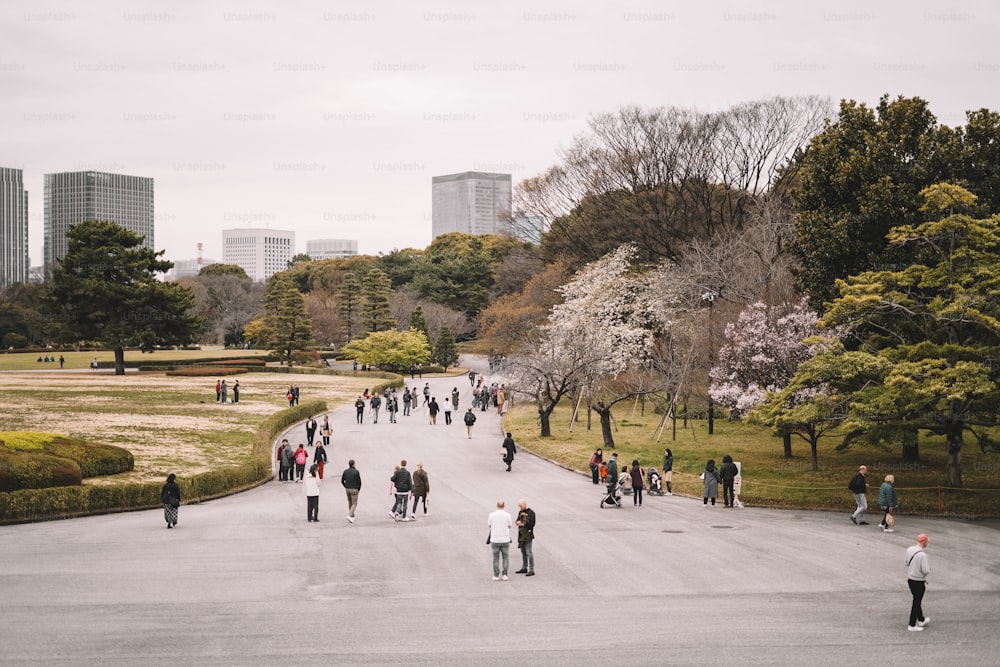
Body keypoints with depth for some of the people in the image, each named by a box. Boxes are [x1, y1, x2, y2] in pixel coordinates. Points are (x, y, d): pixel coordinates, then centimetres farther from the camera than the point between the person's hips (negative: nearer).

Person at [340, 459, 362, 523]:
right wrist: (359, 490, 4)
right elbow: (359, 482, -12)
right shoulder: (356, 472, -14)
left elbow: (342, 481, 5)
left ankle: (352, 516, 29)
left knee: (350, 503, 22)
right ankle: (349, 516, -17)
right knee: (354, 504, 2)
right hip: (354, 490, -5)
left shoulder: (345, 471, -1)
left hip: (347, 489, 5)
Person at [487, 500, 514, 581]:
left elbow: (489, 525, 8)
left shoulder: (492, 514, -6)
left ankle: (496, 575, 7)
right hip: (505, 540, 0)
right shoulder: (507, 515, -7)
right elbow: (510, 526, 6)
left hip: (494, 540, 0)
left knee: (496, 558, 8)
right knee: (505, 558, 11)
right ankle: (504, 575, 5)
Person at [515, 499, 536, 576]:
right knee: (523, 552, 14)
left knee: (528, 552, -10)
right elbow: (517, 521, 18)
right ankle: (524, 568, 23)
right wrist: (518, 522, -5)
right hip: (521, 534, 8)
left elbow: (530, 524, -18)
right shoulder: (521, 512, 15)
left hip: (528, 535, -8)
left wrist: (522, 524, -12)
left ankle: (531, 570, -8)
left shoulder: (531, 512, -11)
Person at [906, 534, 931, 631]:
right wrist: (929, 568, -3)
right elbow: (926, 571, -24)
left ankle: (921, 620, 39)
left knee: (917, 601, 23)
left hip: (910, 579, 8)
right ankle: (912, 625, 10)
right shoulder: (922, 554, -25)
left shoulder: (909, 550, -2)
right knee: (916, 603, 4)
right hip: (919, 582, -8)